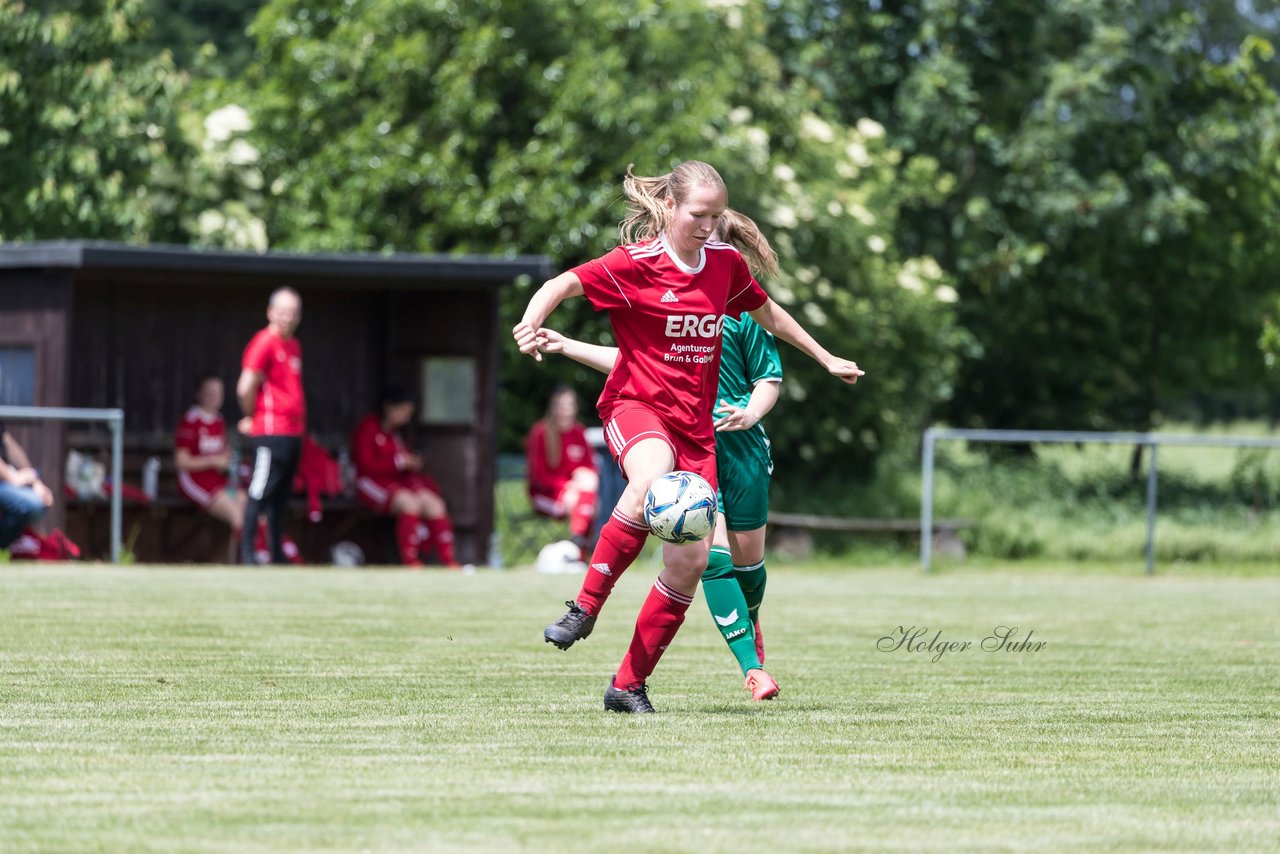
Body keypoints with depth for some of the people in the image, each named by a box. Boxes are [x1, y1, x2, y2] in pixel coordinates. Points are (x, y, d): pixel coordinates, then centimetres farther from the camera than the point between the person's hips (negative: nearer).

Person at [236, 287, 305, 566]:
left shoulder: (293, 345, 16)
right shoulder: (264, 343, -11)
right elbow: (246, 388, -15)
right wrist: (252, 417, -2)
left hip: (293, 433, 9)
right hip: (271, 434, -9)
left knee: (281, 495, 12)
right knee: (260, 493, -9)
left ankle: (277, 554, 17)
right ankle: (247, 552, -8)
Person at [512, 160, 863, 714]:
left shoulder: (725, 262, 8)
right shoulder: (637, 263, -9)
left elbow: (768, 314, 26)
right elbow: (562, 284, -17)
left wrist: (826, 360, 33)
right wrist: (533, 322, -38)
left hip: (695, 423, 5)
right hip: (636, 404, -5)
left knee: (691, 560, -4)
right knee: (653, 480, -41)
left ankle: (629, 684, 9)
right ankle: (586, 606, -27)